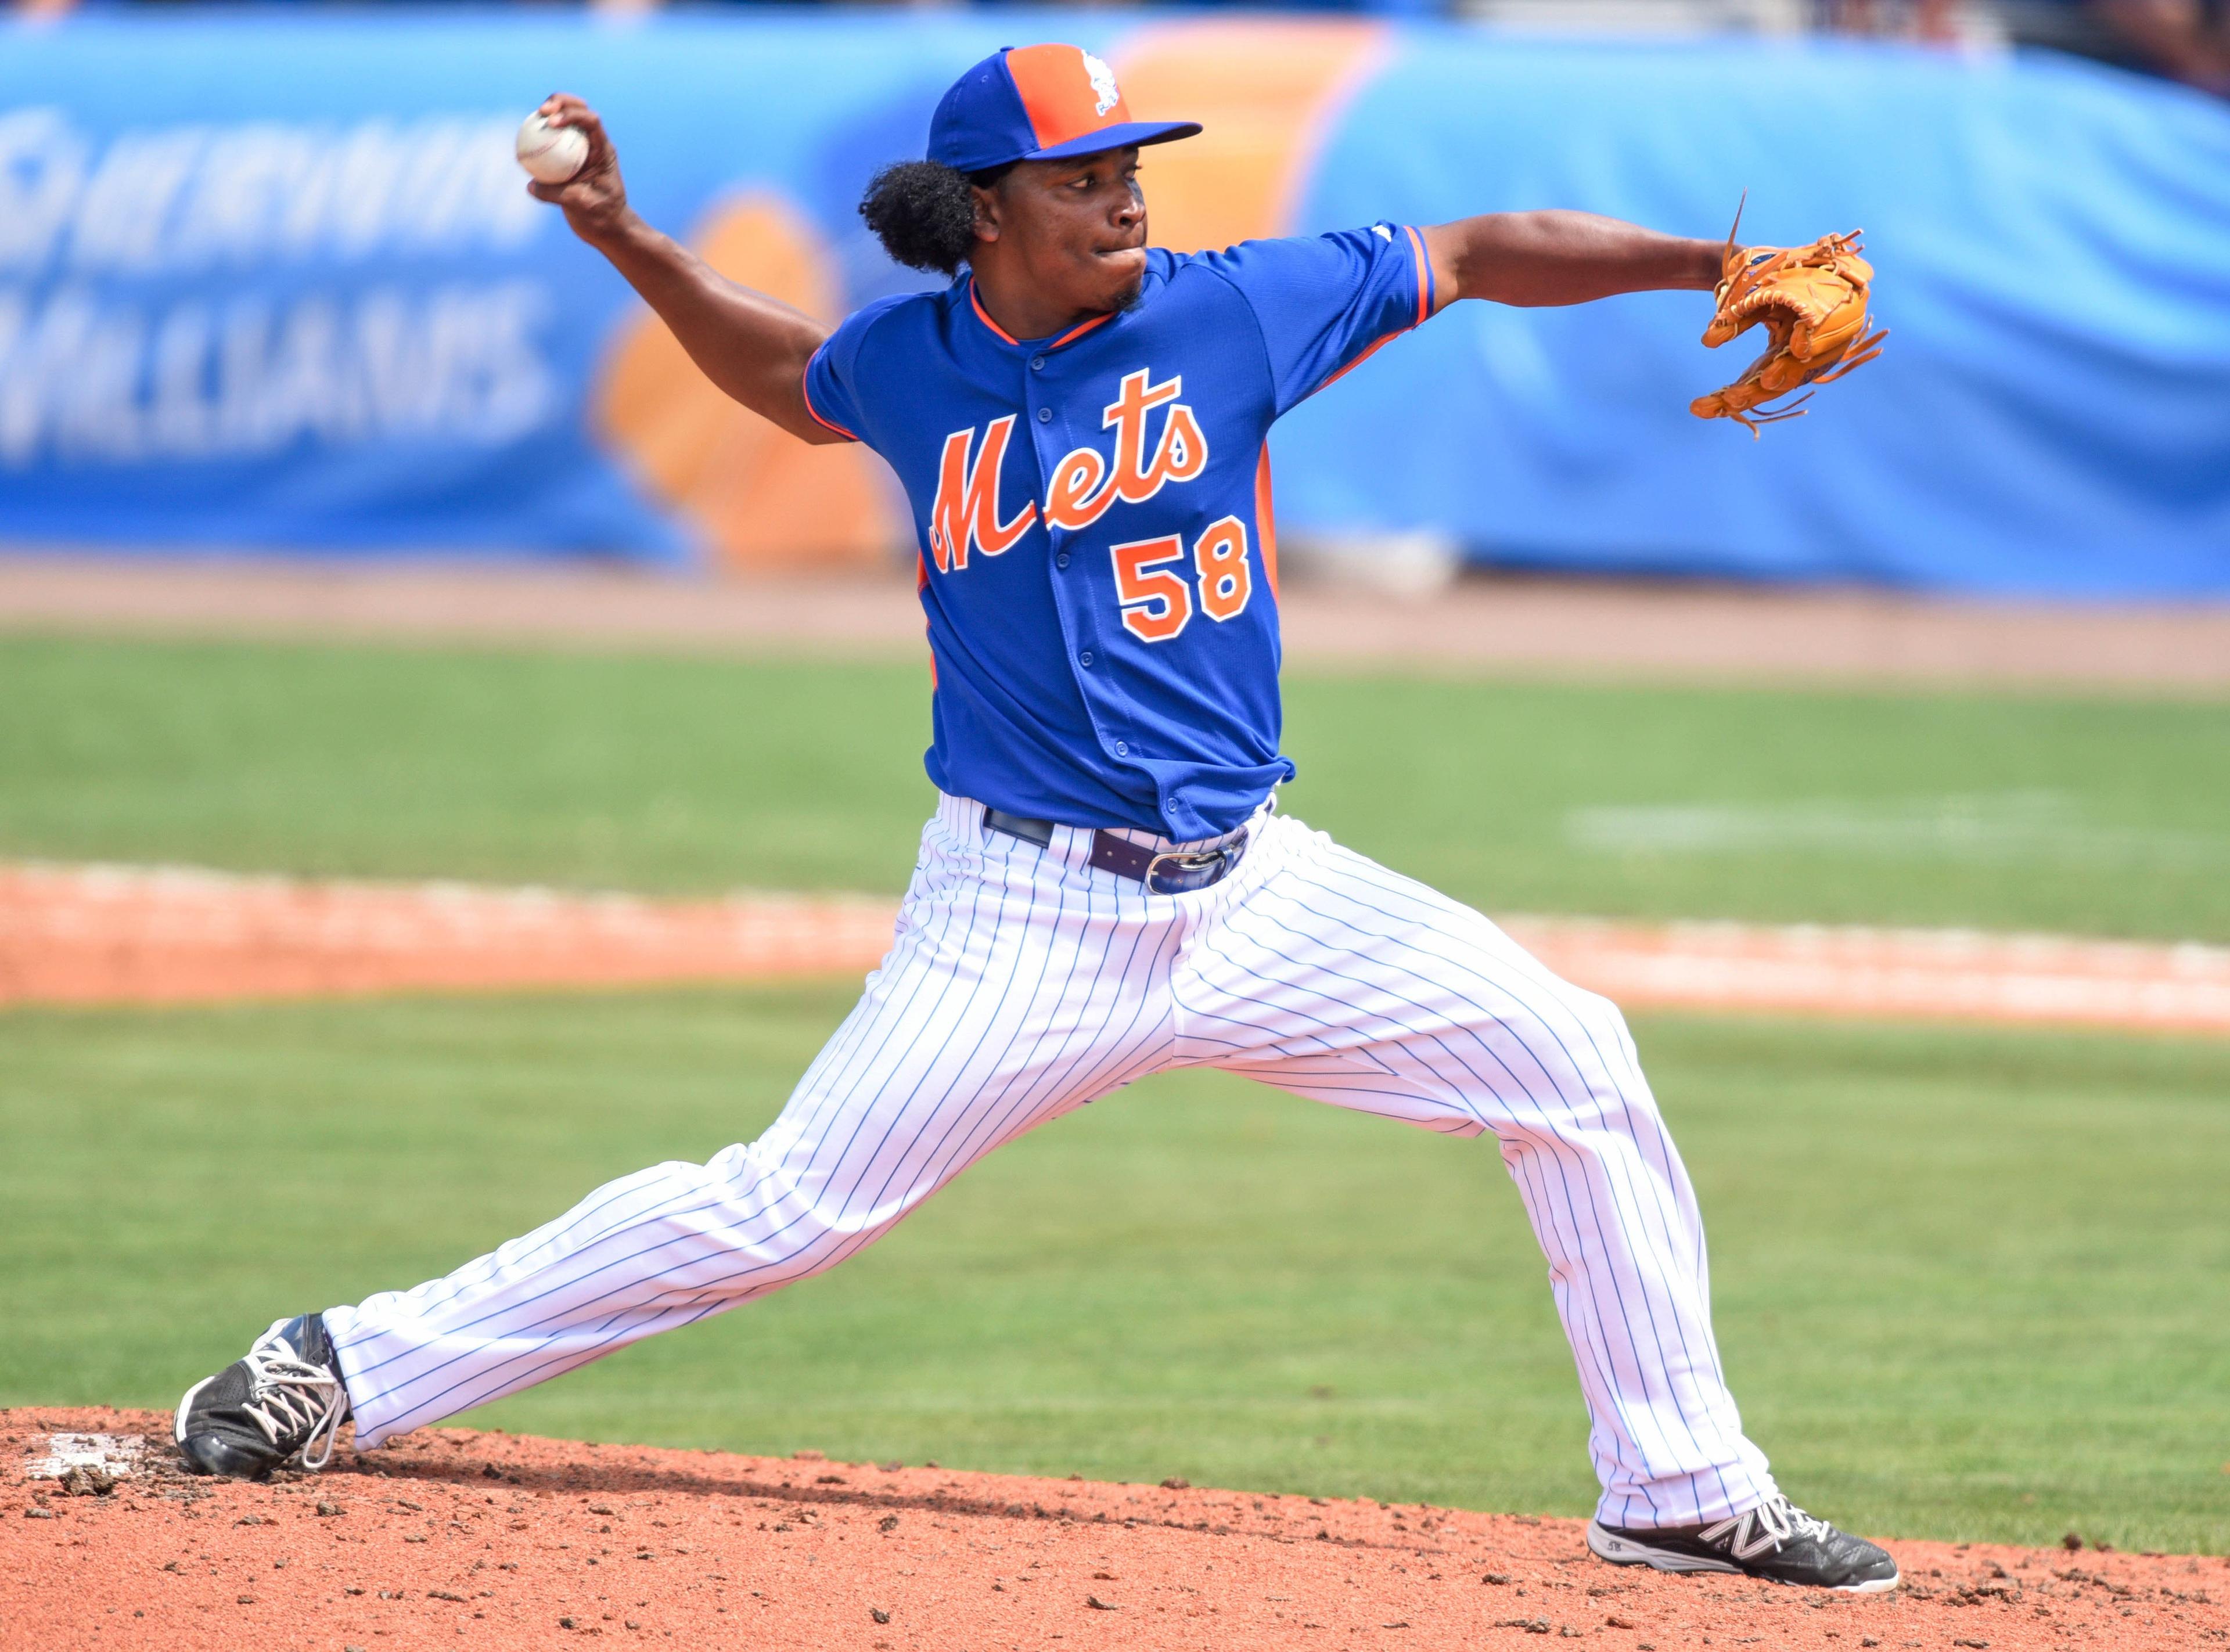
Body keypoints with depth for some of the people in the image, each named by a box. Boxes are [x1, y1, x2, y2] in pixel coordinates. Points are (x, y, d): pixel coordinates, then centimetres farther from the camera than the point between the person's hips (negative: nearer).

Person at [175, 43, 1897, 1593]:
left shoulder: (1236, 309, -3)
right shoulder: (909, 366, -1)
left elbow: (1483, 254, 3)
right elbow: (788, 375, 23)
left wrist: (1720, 269, -5)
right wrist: (626, 241, 13)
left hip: (1255, 887, 2)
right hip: (1028, 918, -2)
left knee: (1573, 1067, -5)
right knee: (788, 1205, -10)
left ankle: (1683, 1489, 7)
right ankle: (348, 1368, 0)